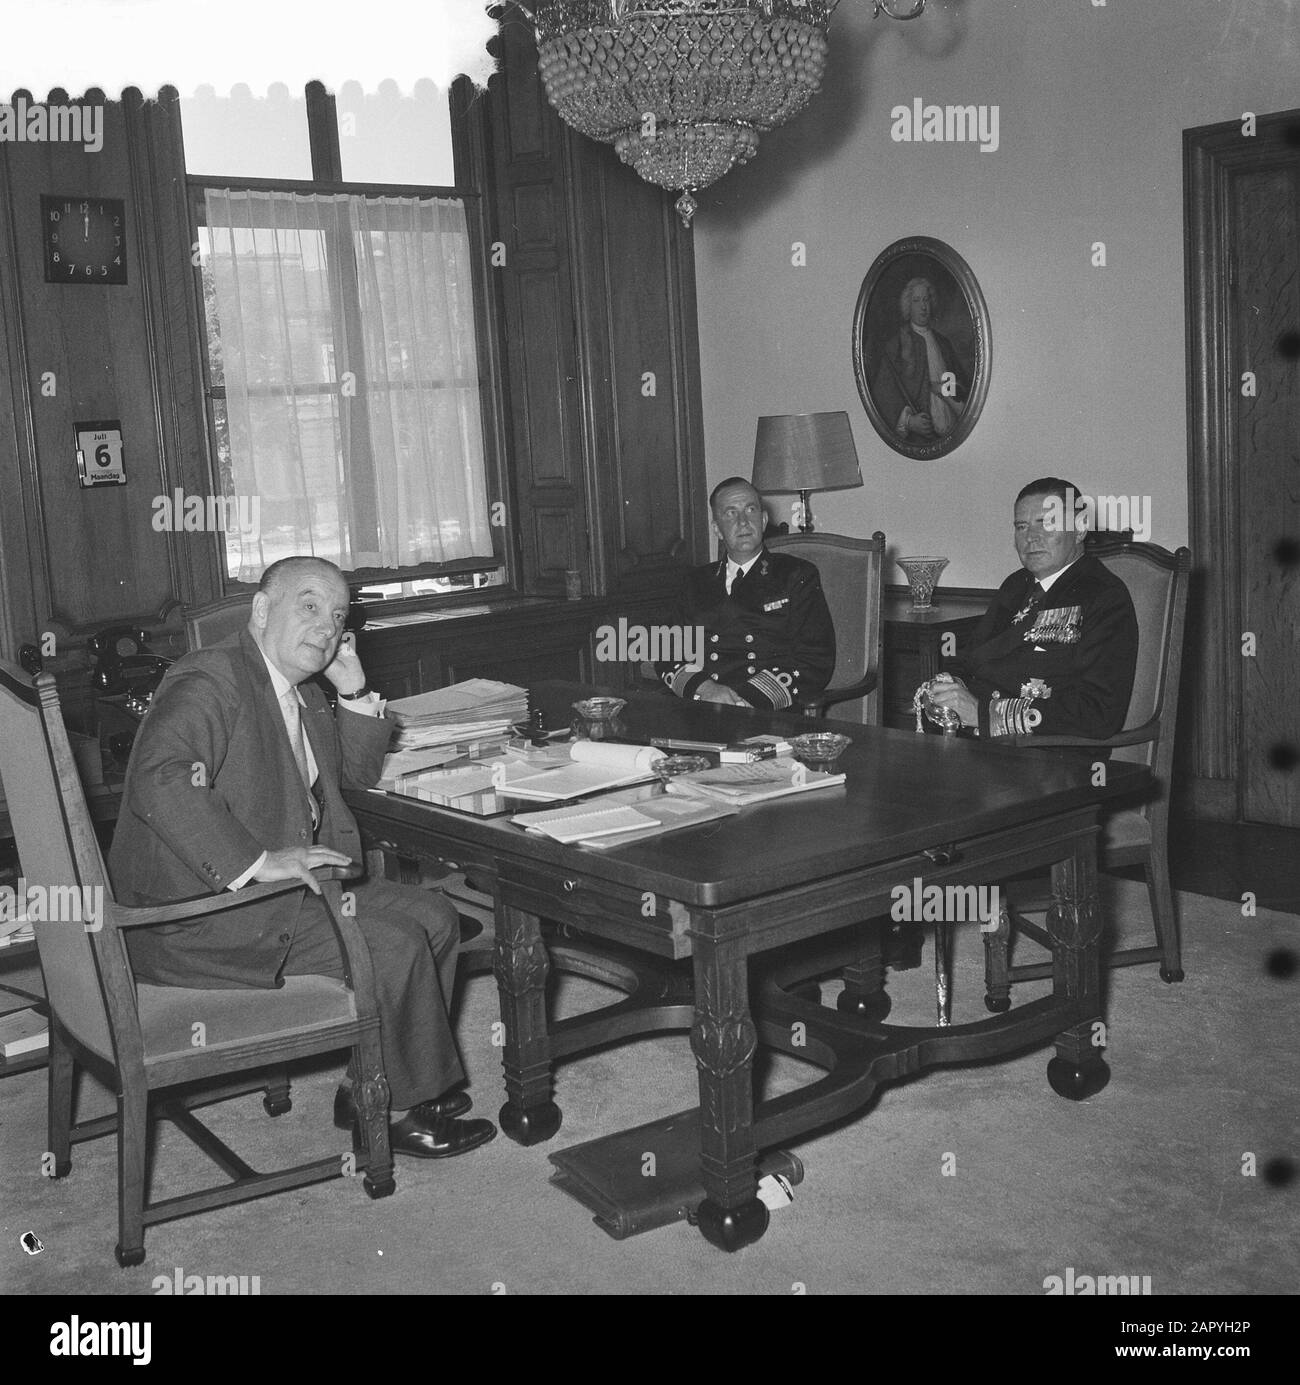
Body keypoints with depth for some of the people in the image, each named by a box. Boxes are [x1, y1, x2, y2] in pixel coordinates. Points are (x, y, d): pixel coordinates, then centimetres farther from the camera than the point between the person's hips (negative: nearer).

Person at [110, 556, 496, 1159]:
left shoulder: (300, 690, 12)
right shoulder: (210, 680, -18)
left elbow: (358, 772, 22)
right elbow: (159, 780, -34)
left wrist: (354, 691, 5)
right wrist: (258, 861, -34)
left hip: (279, 888, 10)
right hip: (199, 918, -10)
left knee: (431, 915, 6)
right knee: (392, 944, -19)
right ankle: (393, 1109, 2)